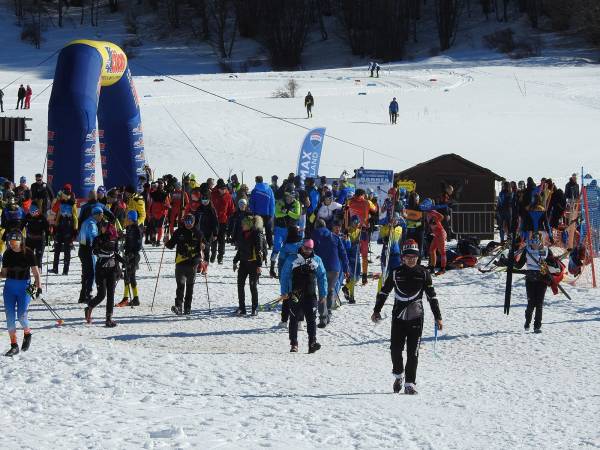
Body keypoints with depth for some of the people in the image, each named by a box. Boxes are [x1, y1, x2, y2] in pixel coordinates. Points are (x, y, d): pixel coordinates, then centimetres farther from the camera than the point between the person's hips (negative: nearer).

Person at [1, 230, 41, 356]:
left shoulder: (28, 253, -6)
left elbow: (35, 272, -6)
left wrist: (38, 286, -18)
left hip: (24, 286, -4)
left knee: (21, 315, -12)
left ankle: (27, 334, 21)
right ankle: (14, 346, 7)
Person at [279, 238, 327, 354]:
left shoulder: (317, 260, 9)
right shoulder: (292, 260, 3)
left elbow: (322, 278, 12)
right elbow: (284, 275, 5)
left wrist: (323, 294, 7)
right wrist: (284, 292, -2)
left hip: (310, 295, 1)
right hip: (295, 295, -1)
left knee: (311, 319, -8)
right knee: (294, 319, 3)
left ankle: (312, 343, -13)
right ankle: (293, 344, 9)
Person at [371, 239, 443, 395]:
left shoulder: (423, 273, 3)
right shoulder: (396, 273, 3)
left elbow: (432, 296, 7)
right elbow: (384, 292, 11)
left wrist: (437, 317, 5)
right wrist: (377, 310, 8)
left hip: (416, 317, -1)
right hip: (398, 316, 1)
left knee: (413, 351, -3)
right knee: (396, 348, -1)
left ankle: (410, 383, 3)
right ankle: (398, 374, 26)